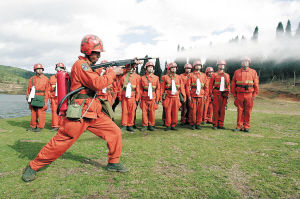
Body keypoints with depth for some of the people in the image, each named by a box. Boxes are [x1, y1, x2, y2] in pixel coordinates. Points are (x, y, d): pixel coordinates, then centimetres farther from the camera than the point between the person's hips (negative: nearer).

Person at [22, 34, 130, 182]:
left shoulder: (90, 66, 18)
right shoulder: (80, 64, -11)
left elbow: (98, 83, 17)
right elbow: (98, 84, -21)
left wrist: (111, 72, 7)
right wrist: (113, 73, -9)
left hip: (94, 113, 9)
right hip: (79, 114, -8)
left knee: (115, 133, 3)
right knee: (59, 144, 0)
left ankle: (114, 163, 19)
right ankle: (33, 167, 20)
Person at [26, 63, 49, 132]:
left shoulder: (45, 79, 2)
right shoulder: (32, 79, 12)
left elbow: (47, 90, -3)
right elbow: (29, 89, 15)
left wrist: (46, 101, -8)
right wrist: (28, 97, 8)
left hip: (41, 98, -4)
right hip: (33, 98, 4)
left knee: (41, 112, -4)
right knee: (33, 112, 9)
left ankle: (40, 127, 3)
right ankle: (33, 126, 19)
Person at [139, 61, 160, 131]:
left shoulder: (156, 78, 9)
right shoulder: (142, 78, 8)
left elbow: (158, 89, 8)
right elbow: (140, 89, 8)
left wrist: (157, 99, 3)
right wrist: (140, 98, 3)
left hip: (153, 98, 0)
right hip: (144, 99, 0)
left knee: (152, 113, 2)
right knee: (144, 112, 0)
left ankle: (151, 125, 14)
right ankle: (145, 125, 11)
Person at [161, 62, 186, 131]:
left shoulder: (178, 77, 13)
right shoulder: (165, 77, 6)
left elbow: (182, 87, 11)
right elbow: (162, 88, 4)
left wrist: (184, 96, 5)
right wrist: (161, 97, -1)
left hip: (176, 97, 2)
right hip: (168, 97, -2)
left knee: (175, 112, 2)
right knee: (168, 112, -2)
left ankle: (173, 125, 13)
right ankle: (168, 126, 9)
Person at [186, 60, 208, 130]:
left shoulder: (203, 75, 14)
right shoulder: (191, 75, 6)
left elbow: (206, 86, 12)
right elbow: (188, 86, 0)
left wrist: (205, 95, 3)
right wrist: (189, 95, -7)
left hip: (201, 96, 2)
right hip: (193, 96, -2)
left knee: (200, 111, 3)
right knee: (193, 111, -2)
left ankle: (198, 124, 14)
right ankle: (193, 124, 10)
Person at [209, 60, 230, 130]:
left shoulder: (227, 75, 15)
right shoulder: (214, 75, 5)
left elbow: (228, 86, 16)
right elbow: (210, 85, 1)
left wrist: (228, 94, 4)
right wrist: (211, 94, -7)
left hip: (224, 94, 3)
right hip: (216, 94, -3)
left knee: (222, 110, 3)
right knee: (216, 110, -3)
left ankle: (221, 124, 11)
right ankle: (215, 125, 5)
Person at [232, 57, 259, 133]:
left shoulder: (253, 72, 8)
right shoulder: (237, 72, 10)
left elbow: (256, 84, 5)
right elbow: (233, 84, 9)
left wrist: (254, 95, -2)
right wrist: (234, 95, 3)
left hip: (249, 94, 0)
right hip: (239, 94, 1)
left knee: (248, 112, 3)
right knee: (240, 111, 2)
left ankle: (246, 127, 11)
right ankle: (239, 126, 9)